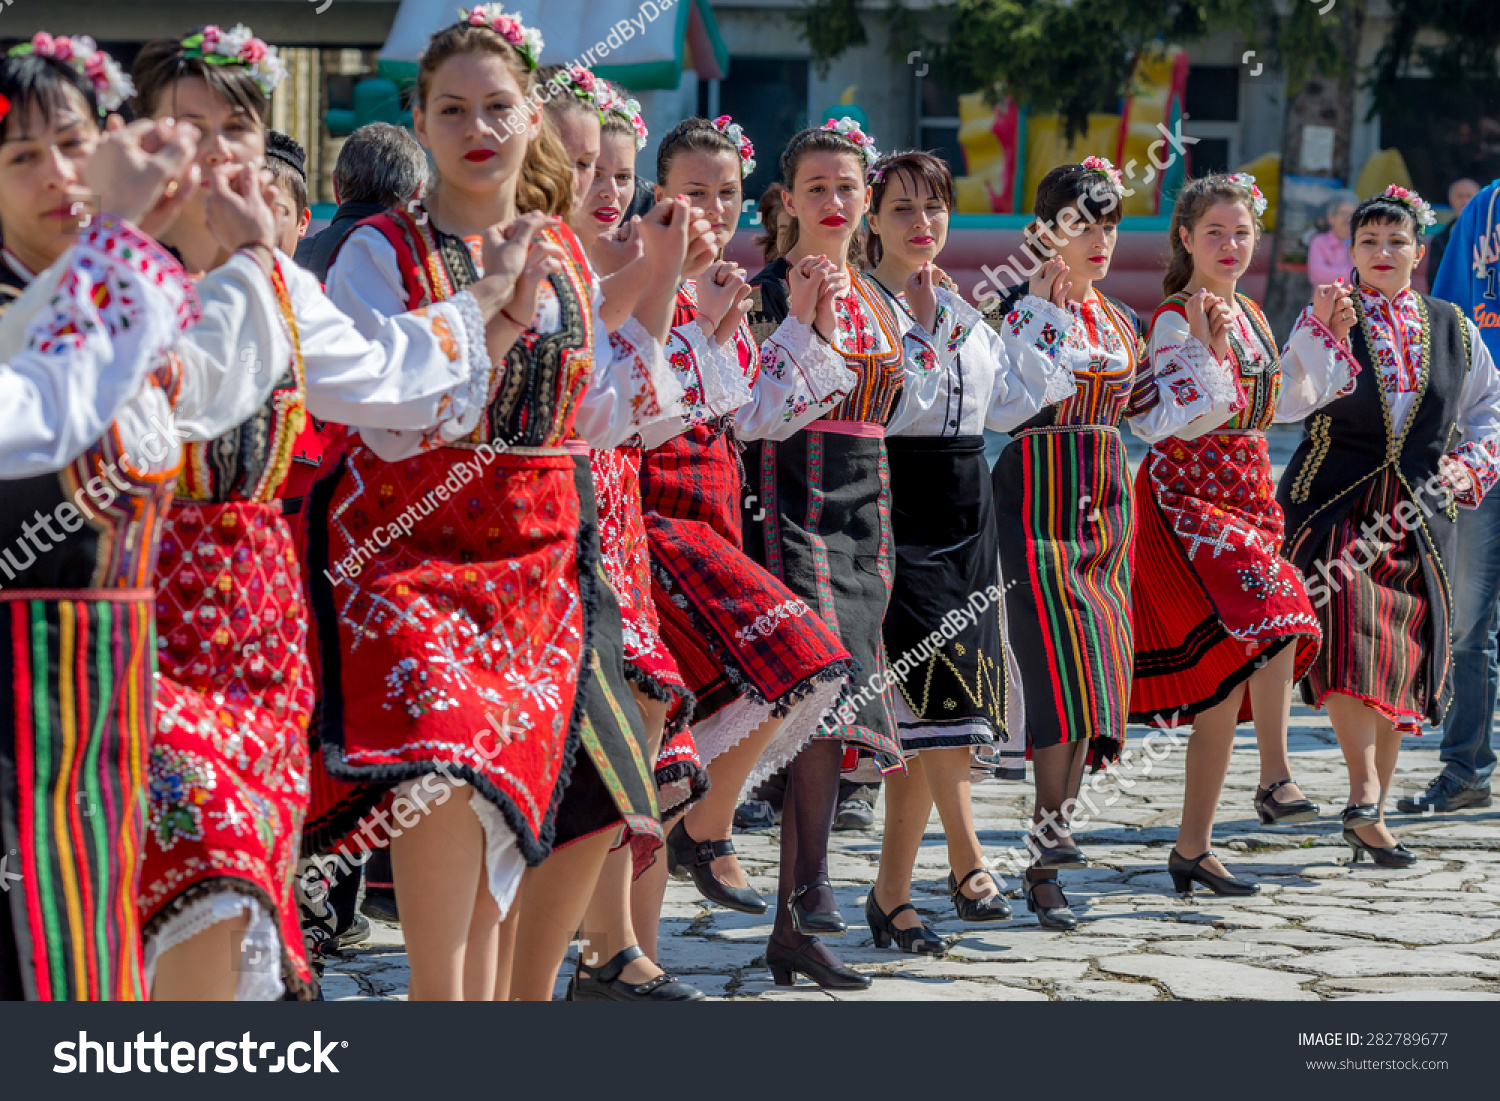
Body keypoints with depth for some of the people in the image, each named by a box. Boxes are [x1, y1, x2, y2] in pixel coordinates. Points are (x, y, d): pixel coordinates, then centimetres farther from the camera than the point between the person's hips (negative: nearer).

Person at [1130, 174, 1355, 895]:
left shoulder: (1252, 316, 15)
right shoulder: (1175, 320, -9)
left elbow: (1286, 404, 24)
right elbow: (1182, 419, -20)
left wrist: (1323, 332, 21)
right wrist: (1207, 346, -30)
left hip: (1249, 494, 8)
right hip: (1189, 494, -8)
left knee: (1226, 670, 5)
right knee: (1269, 608, -30)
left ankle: (1192, 848, 9)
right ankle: (1275, 777, -23)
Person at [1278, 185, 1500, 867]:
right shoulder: (1321, 323, 3)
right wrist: (1334, 337, -26)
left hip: (1419, 516, 3)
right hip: (1335, 503, -3)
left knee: (1402, 659, 3)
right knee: (1349, 633, -24)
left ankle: (1369, 816, 12)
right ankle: (1365, 797, -25)